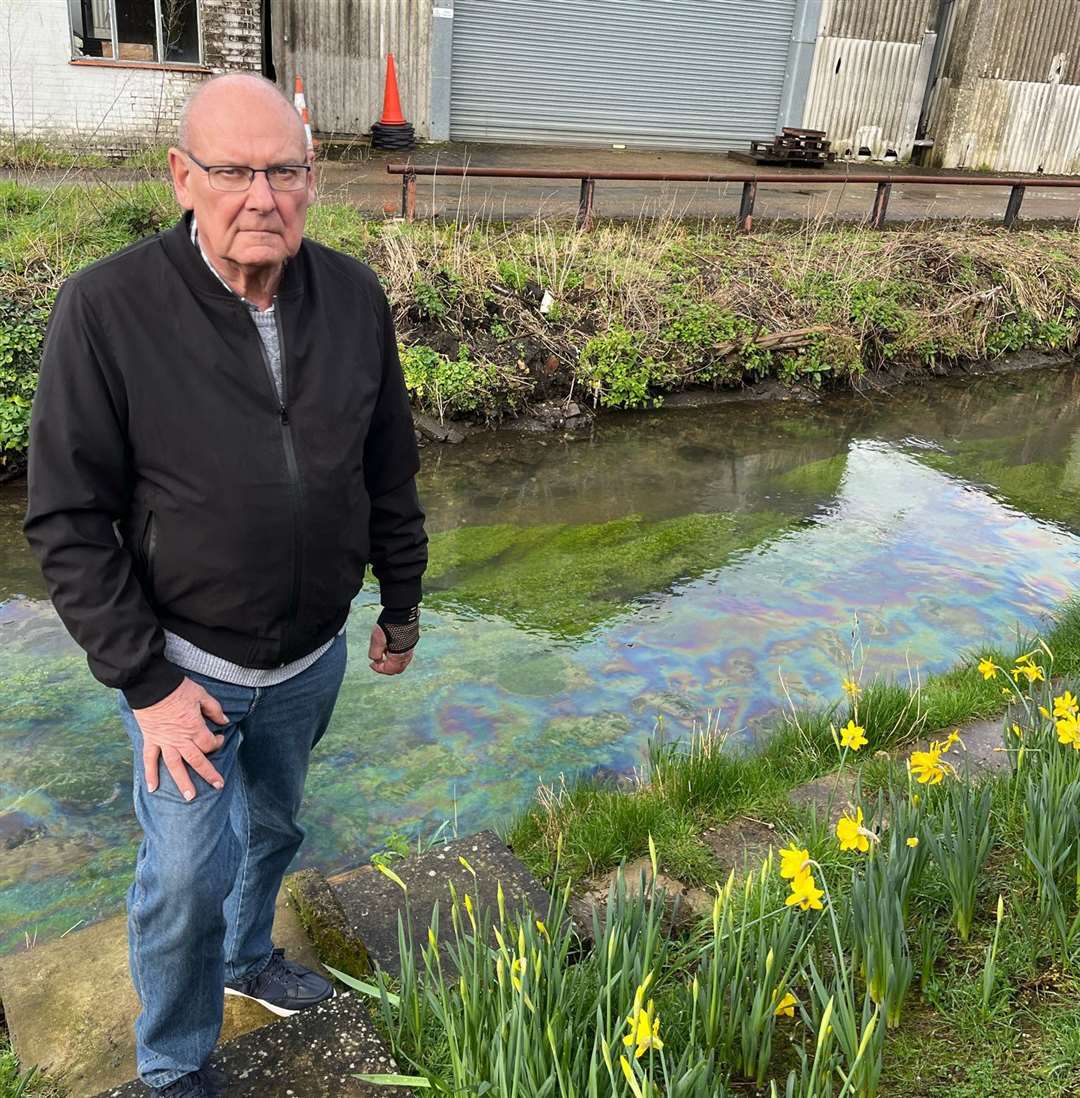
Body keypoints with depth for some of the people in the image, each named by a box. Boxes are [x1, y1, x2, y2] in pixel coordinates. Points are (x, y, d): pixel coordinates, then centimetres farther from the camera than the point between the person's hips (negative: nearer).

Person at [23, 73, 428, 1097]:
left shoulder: (355, 296, -7)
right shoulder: (107, 306, -19)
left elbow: (390, 472, 3)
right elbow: (68, 520, -15)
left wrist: (401, 607, 10)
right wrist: (146, 682, -16)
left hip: (312, 658, 4)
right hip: (186, 663, -4)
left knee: (271, 827, 24)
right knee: (186, 877, 4)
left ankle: (247, 955, 54)